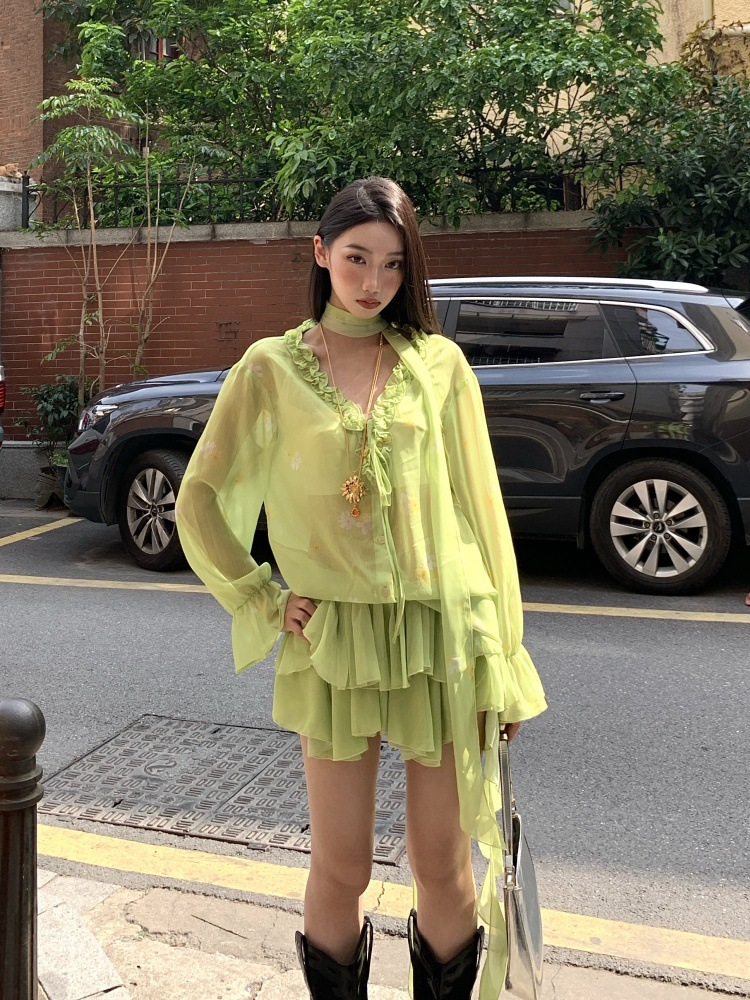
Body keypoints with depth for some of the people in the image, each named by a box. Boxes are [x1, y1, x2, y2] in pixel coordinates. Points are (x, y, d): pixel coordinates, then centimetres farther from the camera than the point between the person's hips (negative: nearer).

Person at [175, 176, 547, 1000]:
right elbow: (198, 504, 7)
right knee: (341, 870, 8)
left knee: (443, 869, 10)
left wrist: (499, 661, 3)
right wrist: (265, 602, -1)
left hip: (440, 637, 1)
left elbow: (478, 506, 5)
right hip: (332, 636, -1)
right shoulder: (272, 367, 2)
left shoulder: (438, 363, 5)